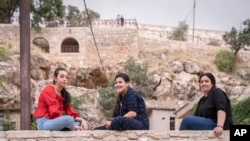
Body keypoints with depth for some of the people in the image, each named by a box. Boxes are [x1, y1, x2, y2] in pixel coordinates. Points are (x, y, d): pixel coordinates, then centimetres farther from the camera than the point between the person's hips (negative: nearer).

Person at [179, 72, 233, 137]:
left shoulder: (217, 92, -5)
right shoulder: (202, 100, 19)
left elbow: (221, 109, -21)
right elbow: (196, 116, 16)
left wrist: (219, 126, -36)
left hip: (217, 128, -8)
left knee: (187, 120, -16)